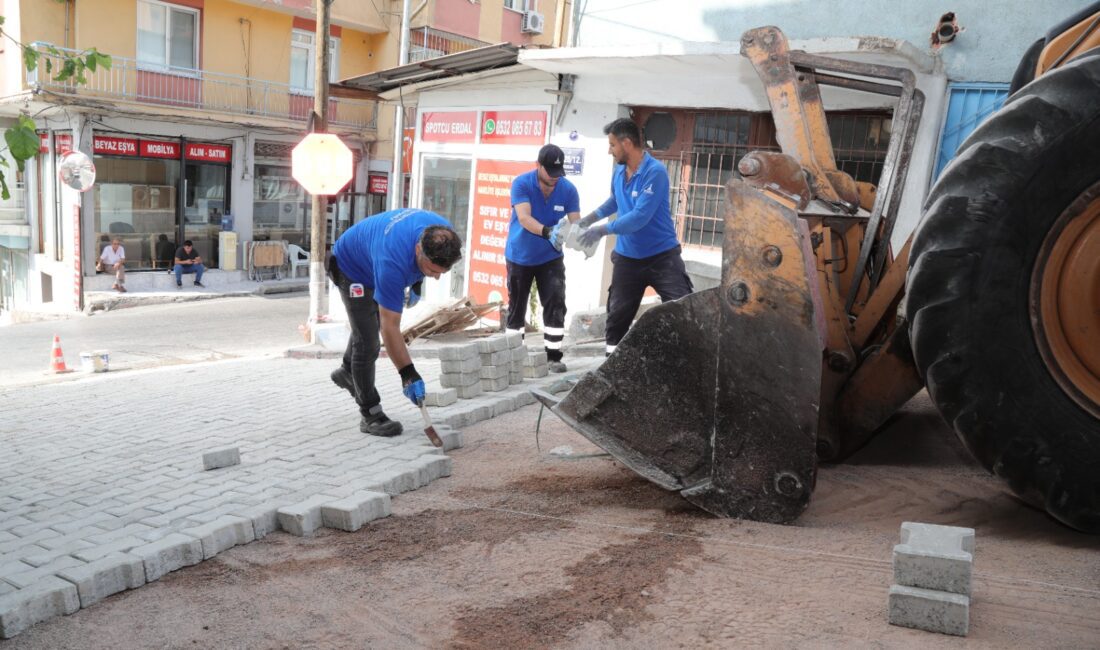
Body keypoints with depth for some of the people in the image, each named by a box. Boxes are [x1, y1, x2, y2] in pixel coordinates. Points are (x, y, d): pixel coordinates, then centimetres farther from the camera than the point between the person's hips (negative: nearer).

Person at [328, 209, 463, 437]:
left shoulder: (443, 235, -29)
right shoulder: (392, 263, -47)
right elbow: (390, 328, -41)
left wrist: (415, 284, 4)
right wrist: (408, 374, -38)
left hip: (370, 262, 8)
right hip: (351, 267, -7)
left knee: (370, 323, 26)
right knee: (367, 341, -13)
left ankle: (347, 372, 52)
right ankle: (370, 414, -1)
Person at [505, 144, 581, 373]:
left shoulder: (568, 189, -11)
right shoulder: (521, 184, -19)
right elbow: (524, 218, -32)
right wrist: (547, 231, -50)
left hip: (550, 257, 2)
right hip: (519, 257, -1)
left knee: (556, 304, -8)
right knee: (516, 307, 8)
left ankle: (553, 355, 1)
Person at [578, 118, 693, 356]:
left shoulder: (655, 172, -20)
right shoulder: (619, 171, 4)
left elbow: (639, 217, -27)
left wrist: (603, 230, -23)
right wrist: (588, 219, 18)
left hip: (662, 255, -6)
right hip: (627, 257, 7)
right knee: (617, 315, 12)